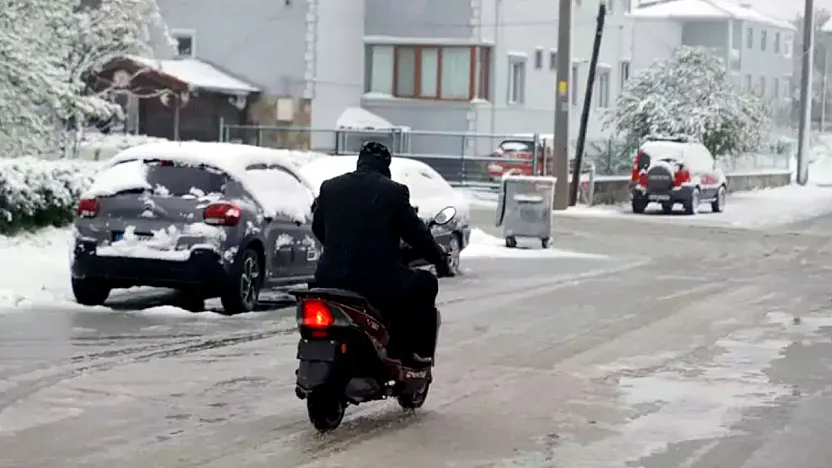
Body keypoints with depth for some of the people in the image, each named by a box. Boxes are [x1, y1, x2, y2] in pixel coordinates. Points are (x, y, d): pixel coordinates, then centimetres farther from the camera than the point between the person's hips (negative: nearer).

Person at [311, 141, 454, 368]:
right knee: (425, 285, 20)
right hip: (378, 279, -5)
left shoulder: (329, 188, 7)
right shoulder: (393, 192, -5)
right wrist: (440, 260, 18)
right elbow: (416, 232, 1)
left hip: (332, 277, 5)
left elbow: (318, 228, 18)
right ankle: (418, 353, 14)